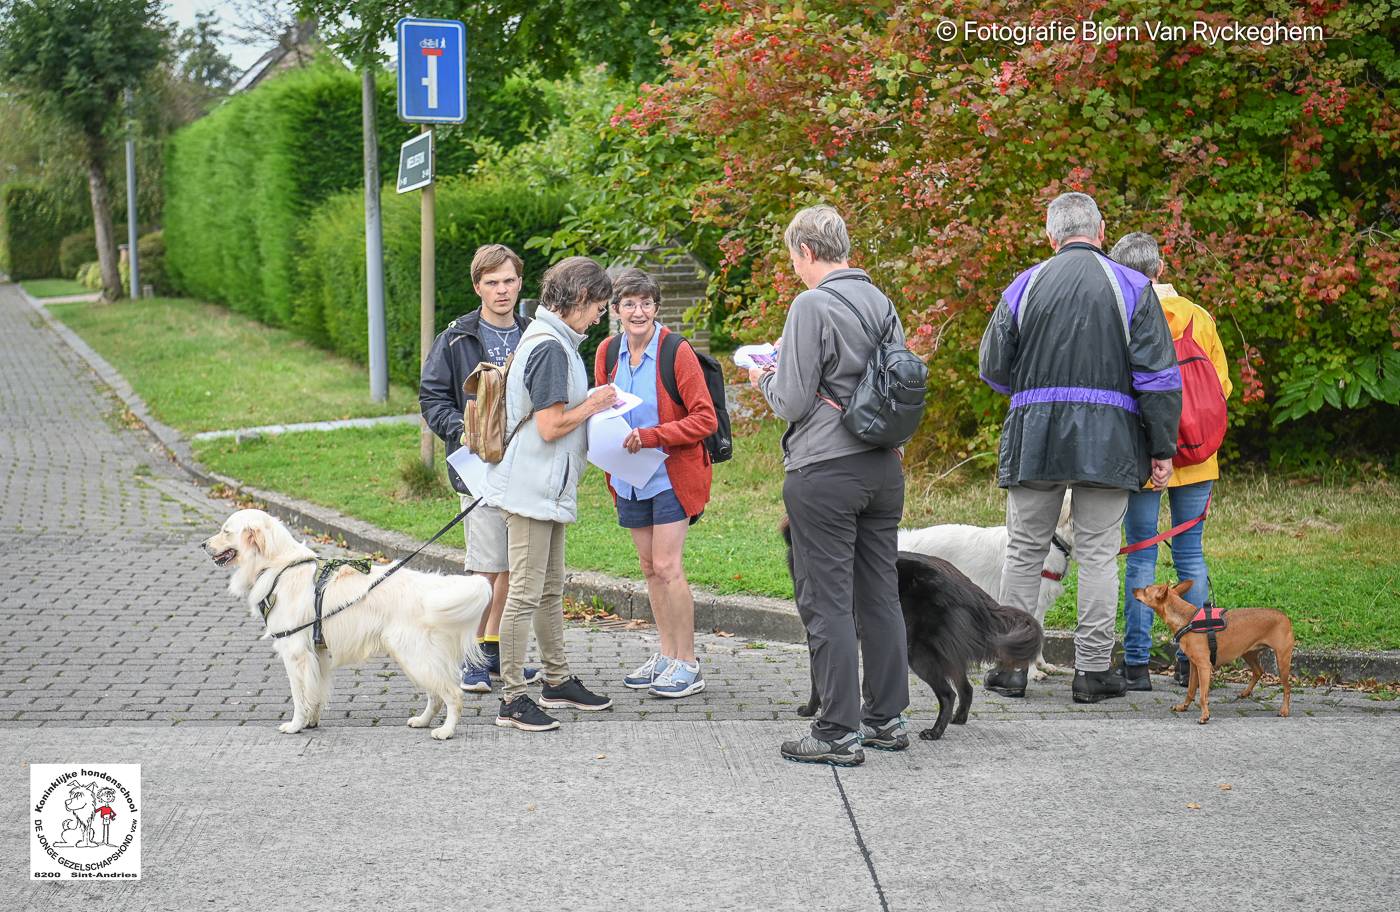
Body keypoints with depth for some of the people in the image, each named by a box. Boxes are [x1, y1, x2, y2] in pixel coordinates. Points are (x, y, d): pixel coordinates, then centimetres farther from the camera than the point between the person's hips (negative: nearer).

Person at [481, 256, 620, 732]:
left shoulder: (549, 339, 14)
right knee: (526, 592, -7)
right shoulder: (551, 348, -18)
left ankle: (558, 681, 29)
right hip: (534, 488, -11)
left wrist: (590, 404, 12)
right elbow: (551, 427, -21)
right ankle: (513, 699, -3)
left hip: (547, 489, 11)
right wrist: (592, 406, -7)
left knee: (551, 588, 18)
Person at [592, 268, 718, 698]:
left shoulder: (677, 353, -14)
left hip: (672, 473, -6)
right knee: (649, 567, 10)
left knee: (666, 566, -10)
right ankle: (667, 655, 20)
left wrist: (650, 436, -22)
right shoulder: (607, 353, 3)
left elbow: (705, 419, -15)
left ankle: (688, 664, -2)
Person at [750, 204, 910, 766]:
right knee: (880, 597, 14)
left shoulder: (812, 305, -13)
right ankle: (886, 719, 21)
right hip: (883, 467, 7)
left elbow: (792, 402, -14)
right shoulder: (880, 301, 8)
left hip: (824, 472, -7)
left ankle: (838, 734, 0)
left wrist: (764, 381, 6)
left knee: (827, 604, -2)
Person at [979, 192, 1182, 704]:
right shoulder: (1131, 287, 1)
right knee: (1098, 554, 3)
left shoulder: (1025, 286, 4)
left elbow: (993, 368, 8)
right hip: (1107, 442, -1)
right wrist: (1162, 450, 2)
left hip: (1034, 439, 1)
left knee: (1024, 550, 10)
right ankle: (1092, 671, 5)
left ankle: (1010, 665, 11)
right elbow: (1158, 375, -3)